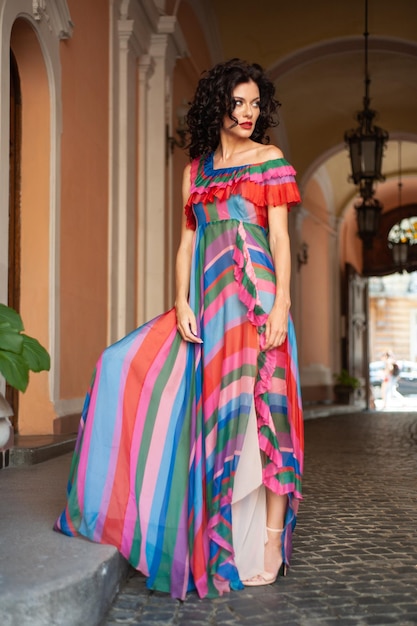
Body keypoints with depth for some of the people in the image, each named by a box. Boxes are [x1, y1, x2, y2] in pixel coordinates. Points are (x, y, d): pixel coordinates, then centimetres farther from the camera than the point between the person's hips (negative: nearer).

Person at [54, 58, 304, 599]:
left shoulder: (270, 161, 7)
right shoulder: (196, 169, 18)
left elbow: (280, 237, -1)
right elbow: (187, 241, 13)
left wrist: (281, 305, -12)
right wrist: (182, 302, -1)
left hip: (253, 294, -5)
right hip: (205, 297, 5)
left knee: (258, 404, -8)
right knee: (126, 367, -4)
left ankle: (270, 538, -2)